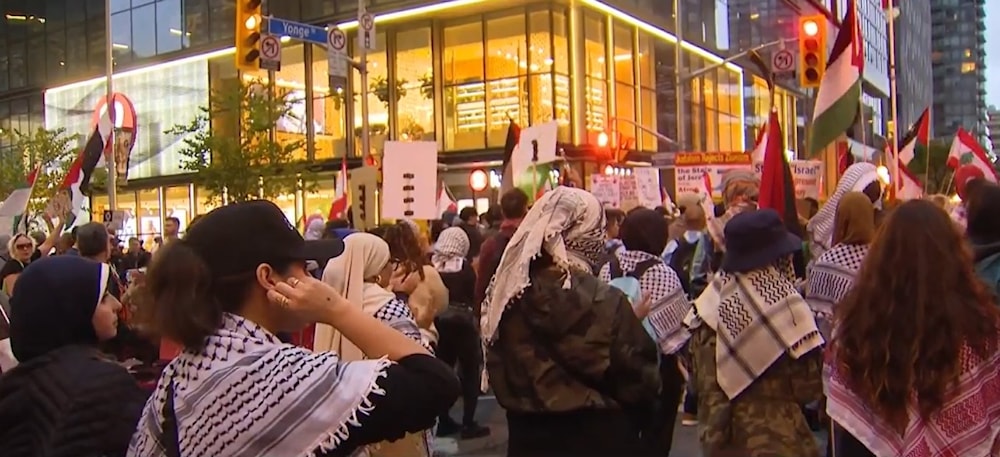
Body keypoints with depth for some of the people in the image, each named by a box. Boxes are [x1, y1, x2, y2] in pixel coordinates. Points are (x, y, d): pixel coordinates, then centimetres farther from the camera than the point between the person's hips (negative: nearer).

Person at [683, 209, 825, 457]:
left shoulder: (711, 302, -4)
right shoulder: (783, 304, -18)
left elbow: (701, 378, 3)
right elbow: (808, 385, -12)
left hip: (721, 431, 5)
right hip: (774, 436, -5)